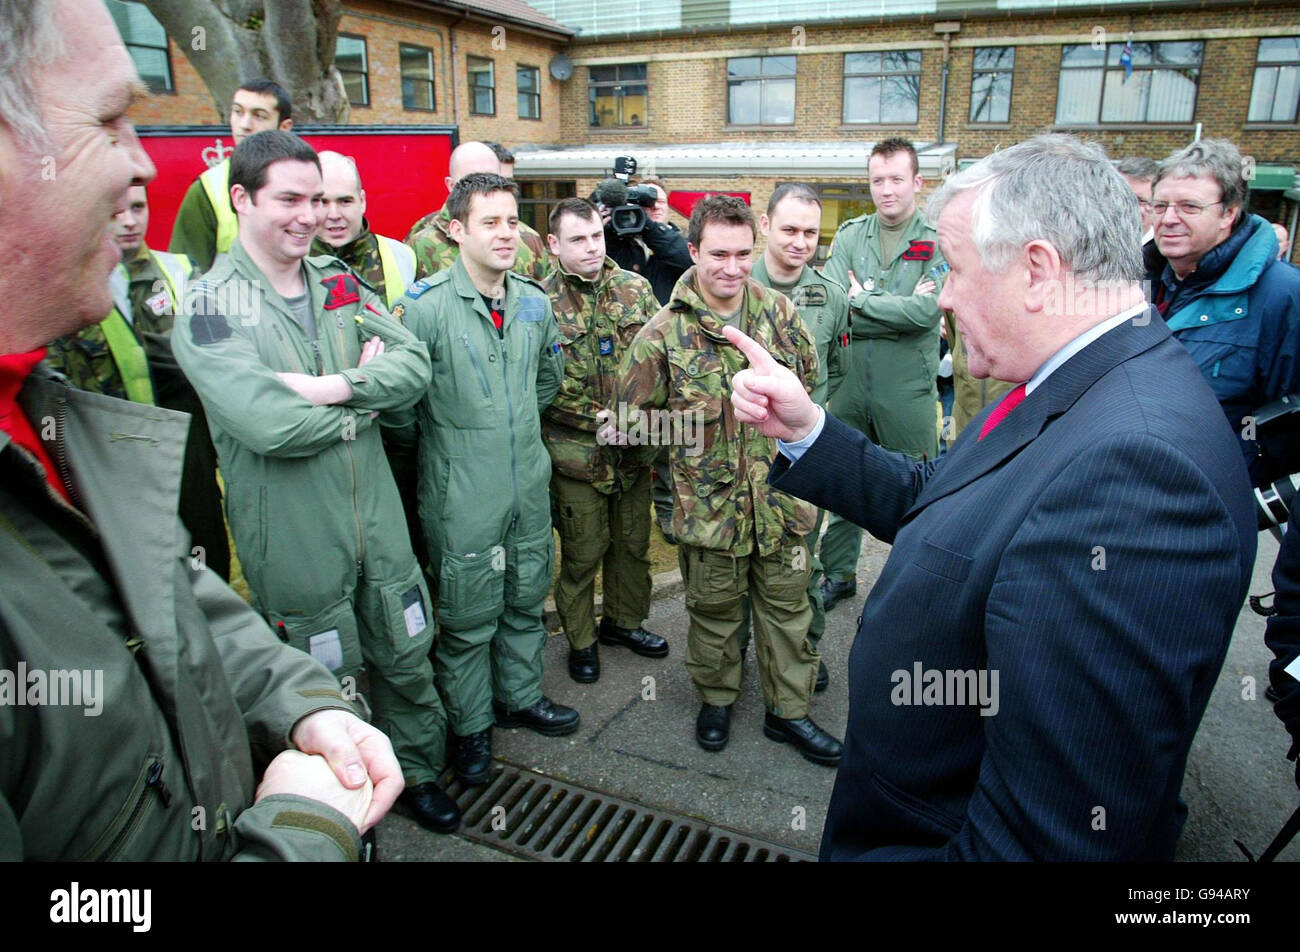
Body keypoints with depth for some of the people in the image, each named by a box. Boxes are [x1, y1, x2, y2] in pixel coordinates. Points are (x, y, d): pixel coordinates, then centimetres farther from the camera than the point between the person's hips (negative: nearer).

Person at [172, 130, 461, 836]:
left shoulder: (340, 286, 5)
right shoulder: (209, 307, -11)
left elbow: (414, 363, -6)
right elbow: (267, 426, -24)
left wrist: (335, 387, -22)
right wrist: (367, 391, -11)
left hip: (378, 518, 5)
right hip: (293, 540, -4)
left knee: (406, 656, 18)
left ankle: (416, 769, 42)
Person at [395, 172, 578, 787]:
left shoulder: (535, 303, 5)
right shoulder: (425, 305, -14)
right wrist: (447, 435, -1)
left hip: (530, 487, 6)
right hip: (463, 499, -5)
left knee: (526, 602, 19)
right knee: (468, 618, 7)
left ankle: (521, 697, 40)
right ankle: (471, 725, 28)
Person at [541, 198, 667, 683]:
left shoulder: (635, 287, 4)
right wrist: (601, 418, -16)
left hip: (634, 448, 4)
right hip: (577, 455, -4)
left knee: (633, 543, 18)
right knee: (582, 552, 9)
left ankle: (624, 620, 41)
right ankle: (581, 640, 29)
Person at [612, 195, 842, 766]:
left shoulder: (780, 313, 0)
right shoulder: (664, 333, -10)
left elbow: (808, 379, 17)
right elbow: (632, 416, -2)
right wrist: (692, 436, -4)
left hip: (782, 495, 3)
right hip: (710, 503, -2)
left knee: (787, 608, 14)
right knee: (714, 612, 15)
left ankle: (788, 710, 32)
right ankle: (716, 698, 39)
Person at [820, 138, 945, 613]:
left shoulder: (940, 240, -4)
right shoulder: (850, 234, 5)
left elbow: (930, 310, -18)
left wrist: (862, 301, -10)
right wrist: (901, 310, -14)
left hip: (909, 389, -3)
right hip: (850, 382, 3)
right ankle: (839, 574, 33)